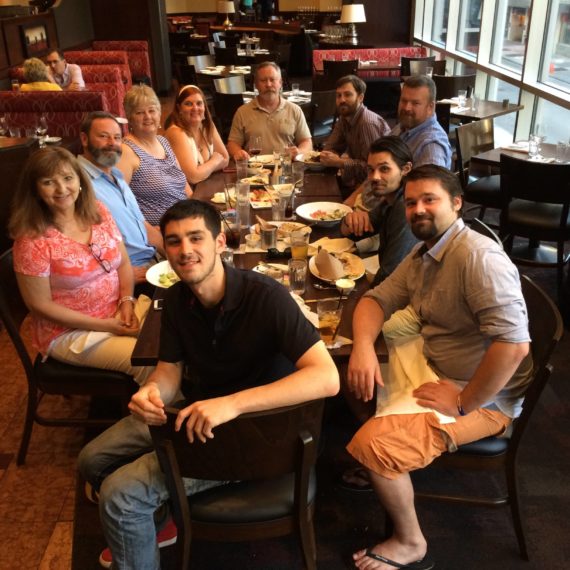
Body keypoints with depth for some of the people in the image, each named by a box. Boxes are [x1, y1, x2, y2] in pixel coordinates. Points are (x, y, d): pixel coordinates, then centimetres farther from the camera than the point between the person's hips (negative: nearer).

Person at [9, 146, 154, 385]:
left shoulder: (98, 212, 0)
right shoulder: (32, 239, -16)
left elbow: (123, 263, 8)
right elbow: (40, 304, -14)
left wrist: (127, 301, -12)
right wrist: (105, 325, -17)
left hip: (119, 311, 6)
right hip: (69, 331, -5)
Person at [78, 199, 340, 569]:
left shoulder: (266, 296, -28)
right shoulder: (176, 299, -6)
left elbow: (327, 378, -36)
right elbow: (169, 372, 2)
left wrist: (232, 403, -44)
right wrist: (151, 393, -24)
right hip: (197, 412, 7)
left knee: (119, 495, -16)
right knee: (93, 461, 12)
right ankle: (160, 520, 36)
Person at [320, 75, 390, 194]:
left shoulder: (368, 123, -22)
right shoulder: (344, 117, 5)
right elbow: (331, 147, 7)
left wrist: (340, 163, -25)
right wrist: (328, 157, -15)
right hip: (354, 179, 8)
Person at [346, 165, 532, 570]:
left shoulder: (479, 257, -25)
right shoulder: (422, 254, 5)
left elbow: (514, 344, -34)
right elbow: (378, 299, 6)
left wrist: (463, 403, -25)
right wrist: (363, 346, -15)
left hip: (481, 396, -9)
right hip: (429, 367, 9)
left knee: (373, 445, -21)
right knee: (350, 378, 11)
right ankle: (377, 468, 27)